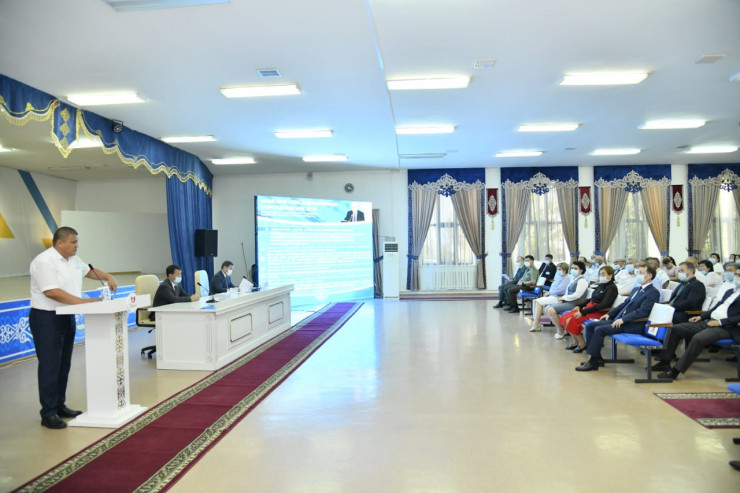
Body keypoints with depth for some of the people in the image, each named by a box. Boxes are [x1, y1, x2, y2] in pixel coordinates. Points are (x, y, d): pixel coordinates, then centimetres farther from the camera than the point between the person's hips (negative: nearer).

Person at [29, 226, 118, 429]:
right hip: (47, 319, -9)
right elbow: (51, 292, -26)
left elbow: (89, 270, 26)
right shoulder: (44, 262, -18)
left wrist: (108, 277, 7)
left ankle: (60, 406, 25)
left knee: (64, 365, 14)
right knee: (50, 366, -4)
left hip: (67, 317, 9)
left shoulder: (73, 259, 8)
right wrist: (84, 302, -26)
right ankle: (48, 414, 4)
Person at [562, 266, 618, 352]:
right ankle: (576, 342, 6)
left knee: (571, 320, -24)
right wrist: (579, 305, 5)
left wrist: (583, 312, -22)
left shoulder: (612, 288, -9)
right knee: (565, 317, -7)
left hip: (600, 312, -8)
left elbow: (603, 305, -19)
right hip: (589, 307, 8)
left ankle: (582, 344, -7)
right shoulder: (601, 285, 15)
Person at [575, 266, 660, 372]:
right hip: (619, 319, 9)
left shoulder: (653, 292, -7)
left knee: (599, 330, -26)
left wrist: (623, 319, -23)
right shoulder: (636, 289, 22)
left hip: (632, 325, -9)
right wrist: (609, 314, 12)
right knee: (590, 326, -4)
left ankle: (592, 362, -17)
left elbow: (643, 311, -19)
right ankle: (596, 358, 0)